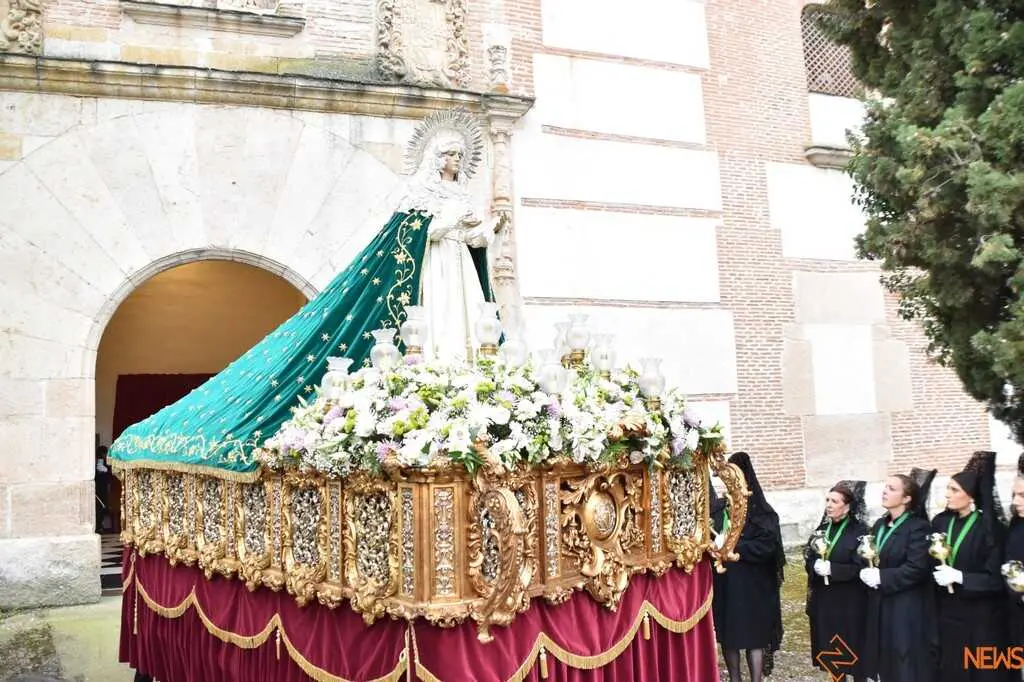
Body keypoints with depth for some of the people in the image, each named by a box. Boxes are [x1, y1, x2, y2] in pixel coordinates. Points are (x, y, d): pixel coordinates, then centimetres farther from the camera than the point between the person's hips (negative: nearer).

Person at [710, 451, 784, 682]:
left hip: (752, 586, -4)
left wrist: (732, 546, -18)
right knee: (727, 635, 11)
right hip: (723, 584, 4)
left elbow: (767, 546, -16)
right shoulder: (716, 508, 5)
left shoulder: (762, 513, -7)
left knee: (754, 636, 2)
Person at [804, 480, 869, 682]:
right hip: (824, 599, 5)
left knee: (852, 648, 3)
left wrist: (831, 569, -23)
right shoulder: (823, 528, 8)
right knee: (830, 648, 11)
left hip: (849, 602, -5)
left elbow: (860, 567, -15)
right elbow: (808, 558, 8)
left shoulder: (859, 531, -10)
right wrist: (816, 565, -14)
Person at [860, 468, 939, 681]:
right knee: (886, 662, 13)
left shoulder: (918, 528, -13)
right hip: (880, 605, 7)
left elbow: (917, 569, -21)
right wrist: (866, 572, -5)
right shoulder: (880, 525, 11)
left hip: (907, 608, -7)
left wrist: (881, 577, -19)